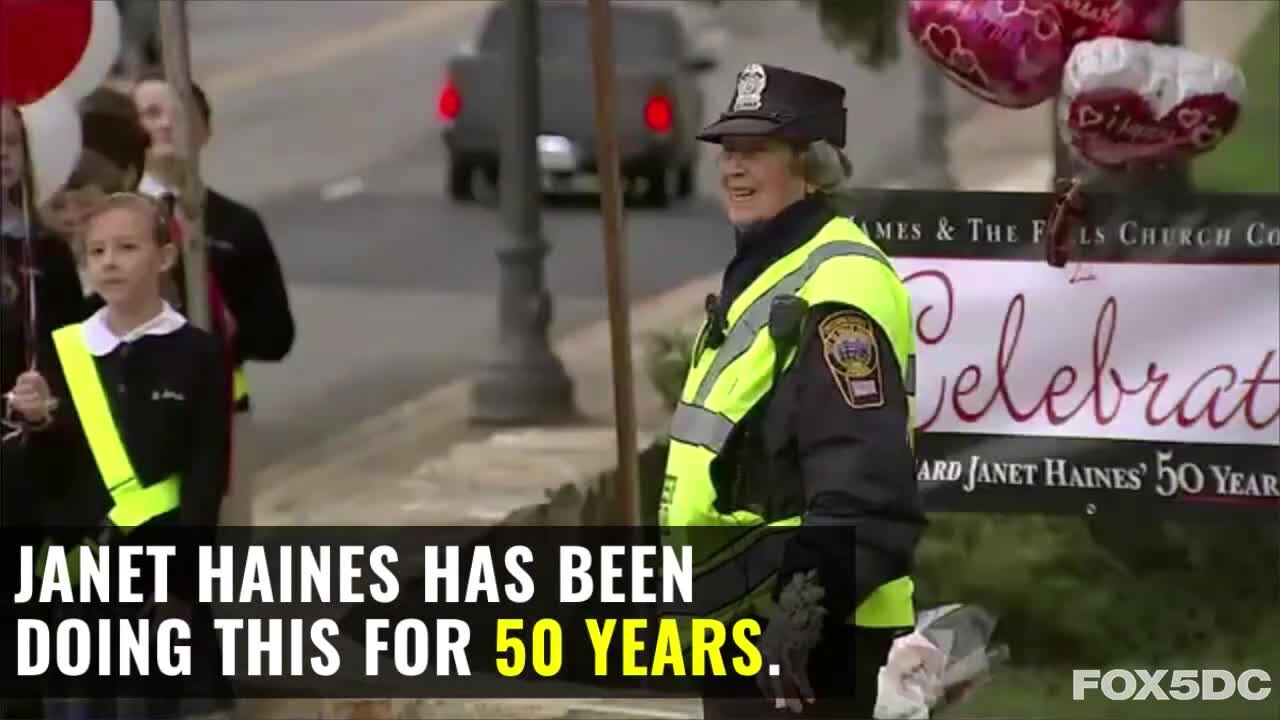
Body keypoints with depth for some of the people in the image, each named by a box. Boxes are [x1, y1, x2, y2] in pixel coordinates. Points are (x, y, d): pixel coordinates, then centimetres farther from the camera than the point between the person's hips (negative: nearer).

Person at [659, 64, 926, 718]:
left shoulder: (836, 291, -18)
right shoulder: (761, 278, 17)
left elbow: (864, 489, -26)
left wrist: (811, 605, -32)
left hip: (800, 629, -11)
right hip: (744, 616, 11)